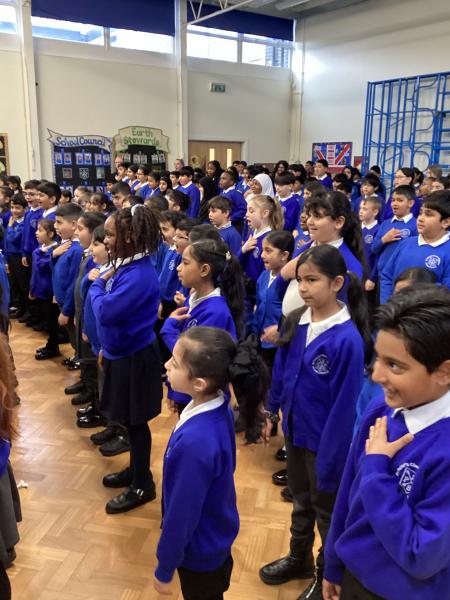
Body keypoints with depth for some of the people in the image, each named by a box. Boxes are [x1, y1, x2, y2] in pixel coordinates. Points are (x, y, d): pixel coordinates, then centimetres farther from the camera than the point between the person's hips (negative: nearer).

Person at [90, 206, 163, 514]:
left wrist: (97, 284, -11)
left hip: (135, 358, -9)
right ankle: (136, 470, 40)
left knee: (136, 421, 5)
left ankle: (142, 486, 22)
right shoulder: (125, 266, 5)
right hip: (121, 353, 9)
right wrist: (107, 348, 17)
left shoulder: (139, 275, -25)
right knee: (128, 420, 21)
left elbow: (105, 312, -29)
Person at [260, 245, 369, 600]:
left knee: (327, 510, 17)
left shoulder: (347, 338, -26)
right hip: (295, 430, 6)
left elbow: (345, 405, -23)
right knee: (301, 500, 26)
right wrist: (272, 411, 13)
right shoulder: (296, 321, -6)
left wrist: (332, 456, -19)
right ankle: (299, 559, 50)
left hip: (324, 440, -6)